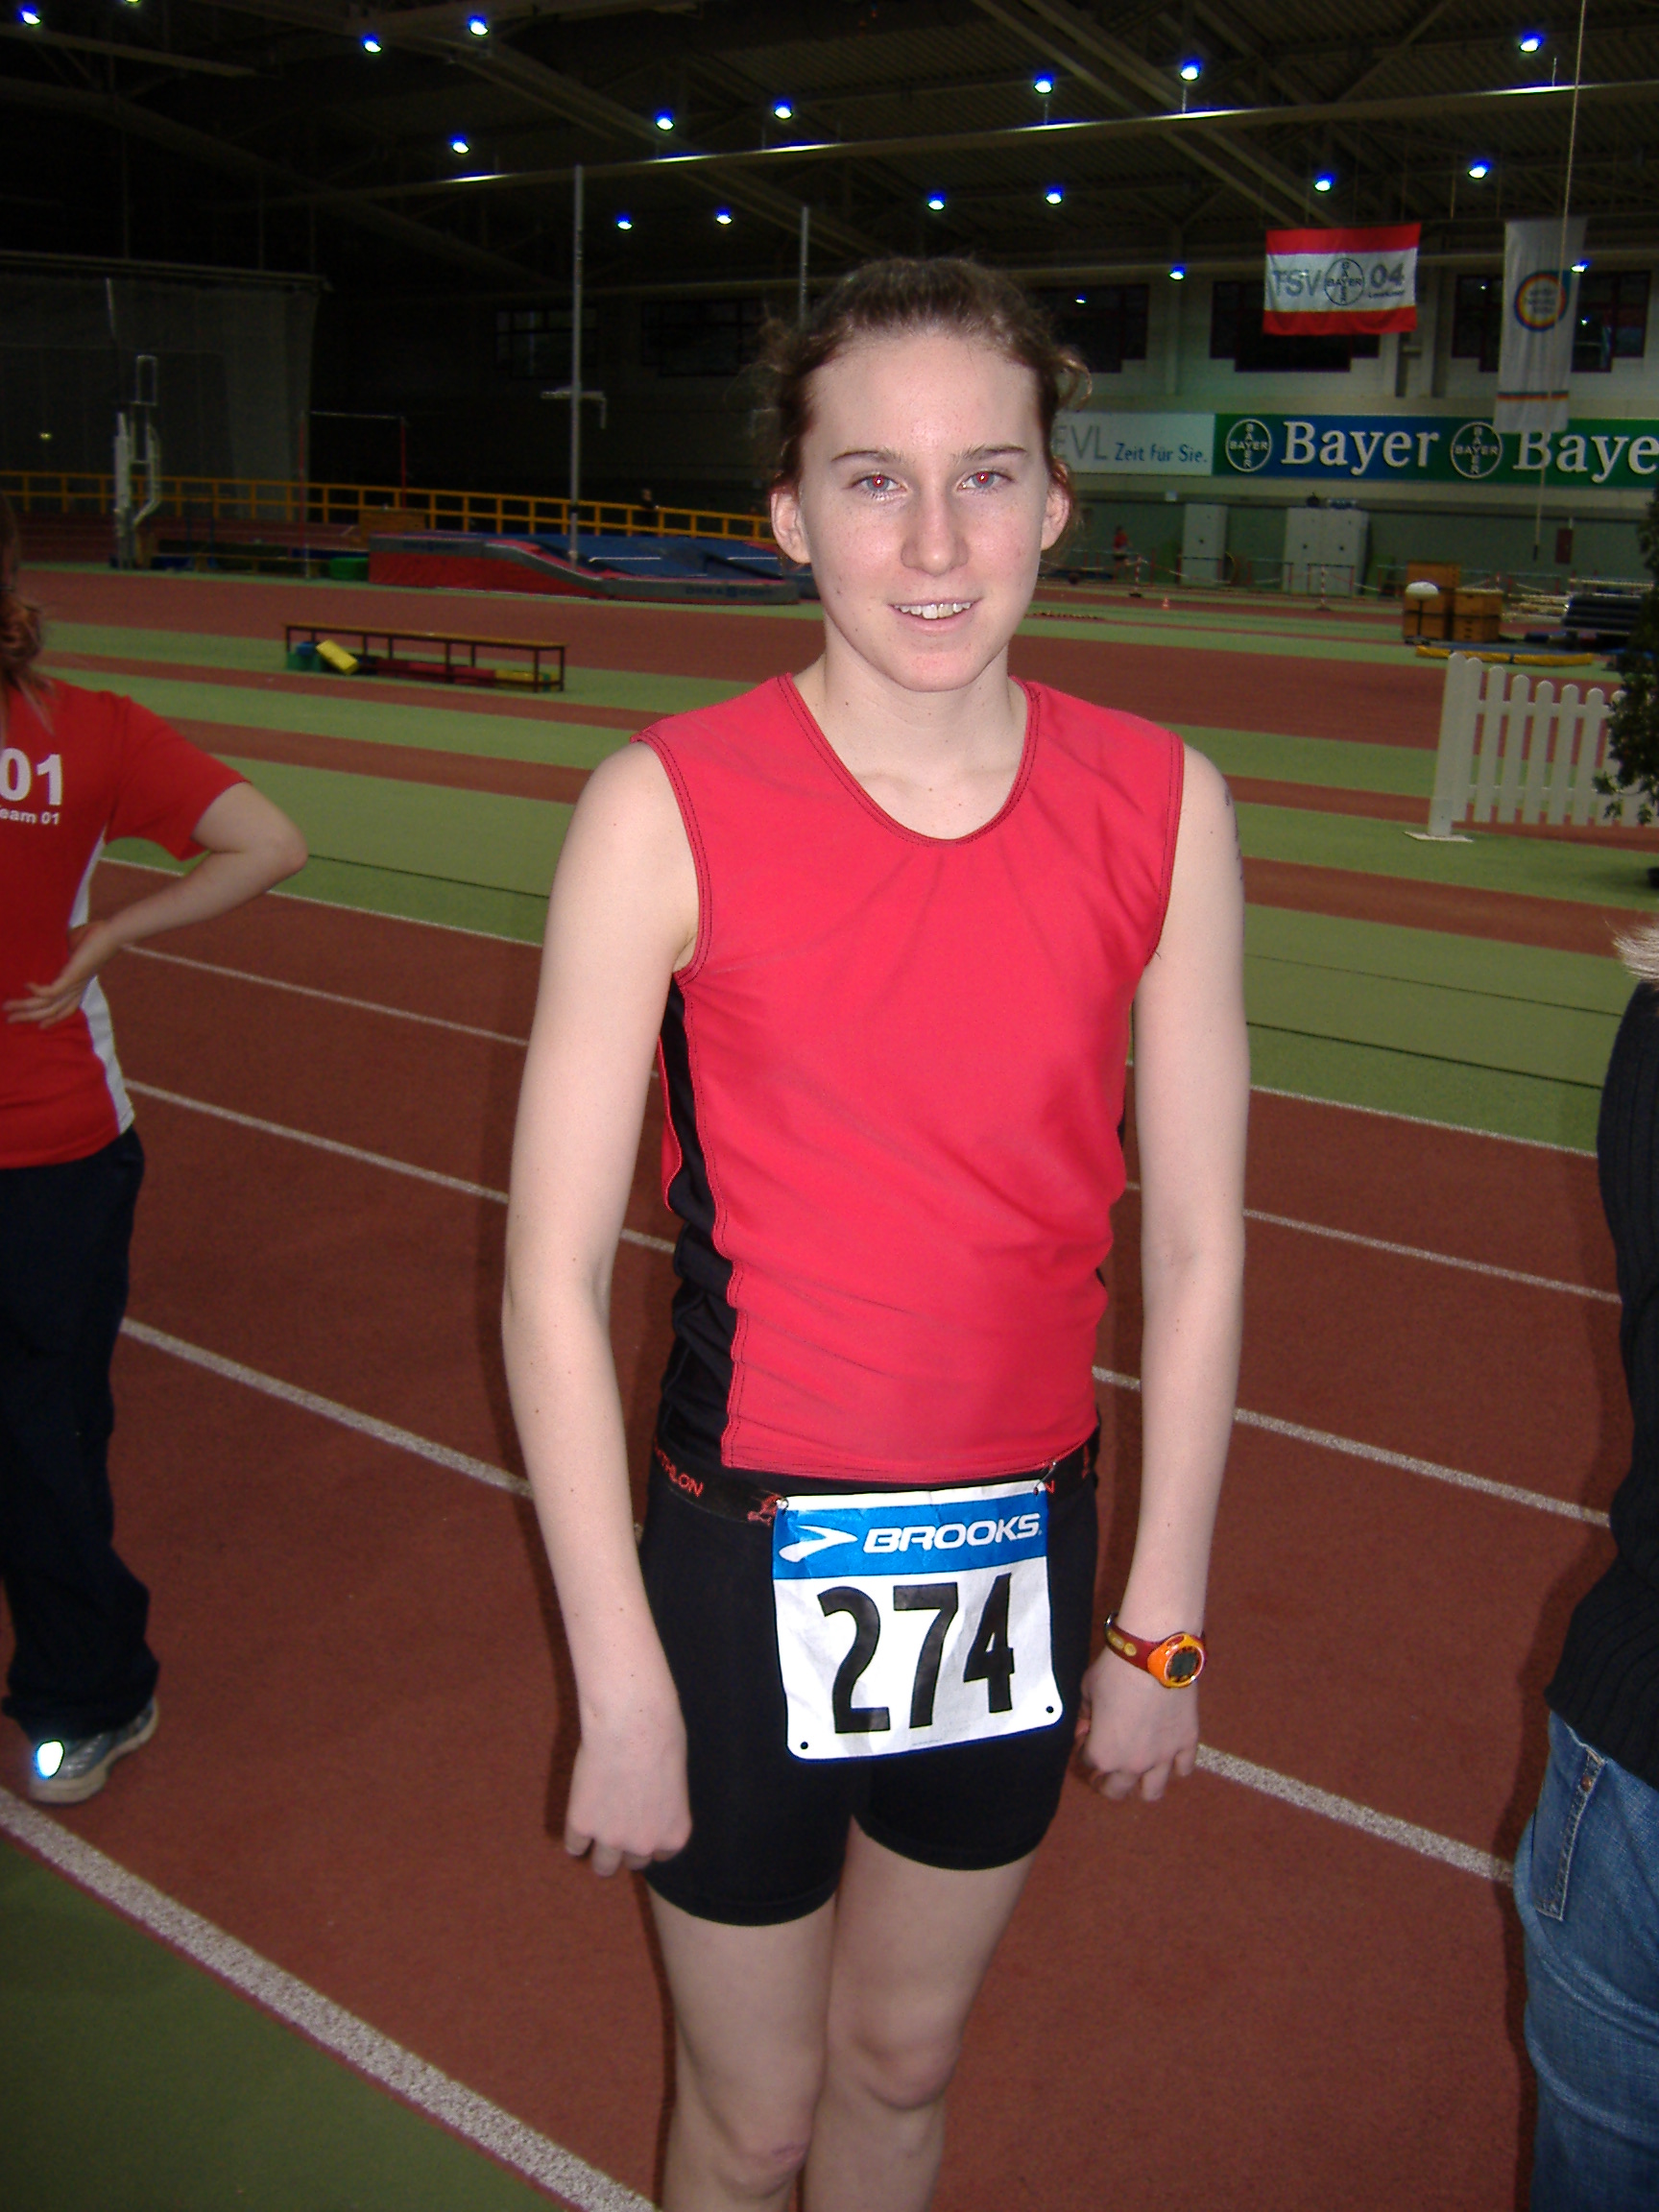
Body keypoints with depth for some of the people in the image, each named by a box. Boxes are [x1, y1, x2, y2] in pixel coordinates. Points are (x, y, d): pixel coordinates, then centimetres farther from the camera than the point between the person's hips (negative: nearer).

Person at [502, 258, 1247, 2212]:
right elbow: (553, 1275, -12)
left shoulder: (1160, 809, -6)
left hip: (1023, 1556, 3)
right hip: (751, 1556, -2)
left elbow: (1196, 1247, 0)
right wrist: (620, 1683, -10)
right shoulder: (667, 811, -15)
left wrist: (1162, 1620, 4)